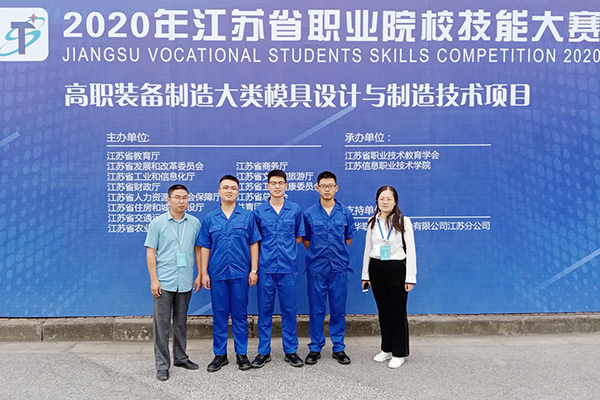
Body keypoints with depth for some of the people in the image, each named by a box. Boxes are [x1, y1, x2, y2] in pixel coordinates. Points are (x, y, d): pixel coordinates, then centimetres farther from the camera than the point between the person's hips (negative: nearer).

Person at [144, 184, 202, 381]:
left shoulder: (195, 223, 4)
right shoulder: (157, 223, -2)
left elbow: (198, 250, 10)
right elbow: (150, 252, -3)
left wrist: (200, 274, 5)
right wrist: (153, 280, -9)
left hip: (185, 282, 3)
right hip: (164, 282, -3)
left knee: (181, 322, 15)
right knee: (162, 324, 2)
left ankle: (180, 357, 30)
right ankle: (162, 365, 12)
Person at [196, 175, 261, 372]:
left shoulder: (247, 216, 3)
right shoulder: (210, 218, 6)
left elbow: (253, 244, 3)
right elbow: (205, 247, 7)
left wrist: (254, 270, -2)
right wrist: (204, 272, 2)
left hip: (240, 274, -1)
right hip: (217, 274, 1)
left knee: (240, 314, 7)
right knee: (219, 315, 8)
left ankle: (241, 354, 19)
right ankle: (220, 355, 21)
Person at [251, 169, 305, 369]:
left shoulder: (295, 209, 5)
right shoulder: (259, 211, 4)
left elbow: (298, 237, 12)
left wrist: (285, 248, 0)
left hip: (288, 268, 0)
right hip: (266, 268, 0)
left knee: (289, 309, 7)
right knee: (264, 310, 7)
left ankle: (290, 351, 20)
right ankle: (263, 351, 20)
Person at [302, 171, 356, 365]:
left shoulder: (345, 212, 3)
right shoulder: (309, 213, 1)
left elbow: (349, 237, 13)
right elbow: (305, 239, 10)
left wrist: (336, 252, 8)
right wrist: (317, 253, 5)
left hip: (339, 268, 1)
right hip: (316, 268, -1)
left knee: (338, 309, 8)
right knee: (316, 309, 6)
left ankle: (338, 348, 21)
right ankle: (315, 348, 19)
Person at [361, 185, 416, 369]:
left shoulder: (403, 221, -4)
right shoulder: (372, 222, 8)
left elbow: (410, 250, -5)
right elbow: (368, 249, 12)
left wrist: (410, 277, -10)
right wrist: (365, 274, 10)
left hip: (397, 269, -4)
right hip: (376, 269, 4)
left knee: (398, 311, 3)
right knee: (383, 311, 12)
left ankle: (399, 353, 16)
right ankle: (387, 349, 27)